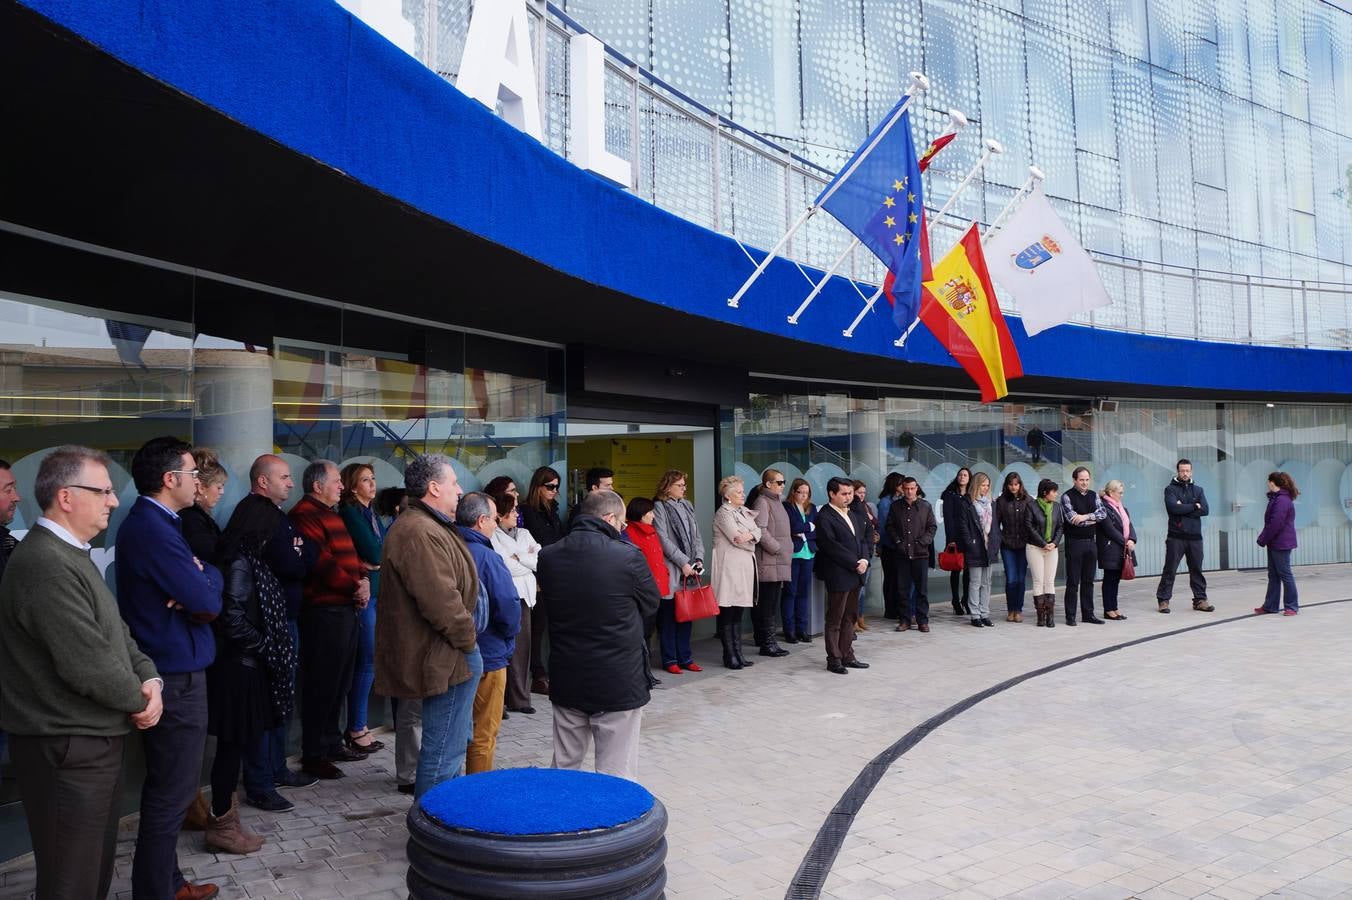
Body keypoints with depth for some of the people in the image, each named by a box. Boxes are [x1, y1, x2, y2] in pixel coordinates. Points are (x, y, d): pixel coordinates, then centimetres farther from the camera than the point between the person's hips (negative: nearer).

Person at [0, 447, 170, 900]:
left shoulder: (70, 555, 13)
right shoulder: (45, 565, -23)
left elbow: (116, 631, 14)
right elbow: (88, 663, -27)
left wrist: (150, 679, -3)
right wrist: (137, 700, -9)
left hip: (93, 743, 10)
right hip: (67, 752, -10)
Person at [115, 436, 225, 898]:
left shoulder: (151, 522, 12)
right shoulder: (154, 530, -21)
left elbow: (205, 574, 12)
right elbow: (208, 604, -23)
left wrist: (200, 578, -10)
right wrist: (207, 578, -3)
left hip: (167, 669, 11)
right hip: (175, 677, -11)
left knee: (166, 789, 20)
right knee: (171, 795, -1)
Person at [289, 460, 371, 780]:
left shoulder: (332, 514, 20)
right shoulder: (305, 515, -12)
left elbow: (351, 555, 19)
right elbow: (321, 562, -20)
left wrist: (363, 580, 1)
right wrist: (353, 586, -14)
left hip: (346, 608, 10)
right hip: (324, 611, -10)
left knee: (340, 681, 16)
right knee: (322, 684, -3)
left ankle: (332, 743, 28)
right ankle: (313, 755, 7)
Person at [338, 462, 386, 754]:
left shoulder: (370, 512, 16)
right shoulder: (350, 512, -9)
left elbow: (379, 554, 12)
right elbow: (373, 553, -16)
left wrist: (378, 559, -8)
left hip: (377, 592, 8)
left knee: (366, 661, 10)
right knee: (367, 661, -4)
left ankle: (357, 726, 18)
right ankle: (356, 730, 5)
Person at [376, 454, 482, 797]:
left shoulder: (430, 526, 16)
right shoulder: (419, 532, -22)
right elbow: (441, 600, -28)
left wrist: (466, 639, 19)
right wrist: (468, 640, -14)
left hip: (448, 655, 12)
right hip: (446, 659, -12)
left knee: (457, 740, 23)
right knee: (443, 752, -2)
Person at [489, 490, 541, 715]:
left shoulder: (524, 534, 17)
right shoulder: (492, 537, -4)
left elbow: (541, 560, 6)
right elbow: (505, 567, -14)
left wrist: (518, 558, -6)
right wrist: (529, 561, 0)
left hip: (523, 596, 6)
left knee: (522, 646, 5)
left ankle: (519, 698, 12)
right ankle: (499, 700, 1)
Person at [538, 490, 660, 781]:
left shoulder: (548, 557, -4)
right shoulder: (628, 555, -16)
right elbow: (650, 606, -2)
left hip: (566, 680, 5)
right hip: (620, 681, -4)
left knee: (564, 767, 18)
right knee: (617, 773, 5)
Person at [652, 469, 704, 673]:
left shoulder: (687, 506, 15)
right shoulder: (659, 506, -5)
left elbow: (697, 535, 15)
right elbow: (663, 540, -11)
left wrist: (698, 559, 0)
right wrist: (683, 562, -12)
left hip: (689, 571, 6)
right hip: (670, 570, -6)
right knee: (668, 615, -1)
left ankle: (685, 657, 17)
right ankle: (669, 659, 7)